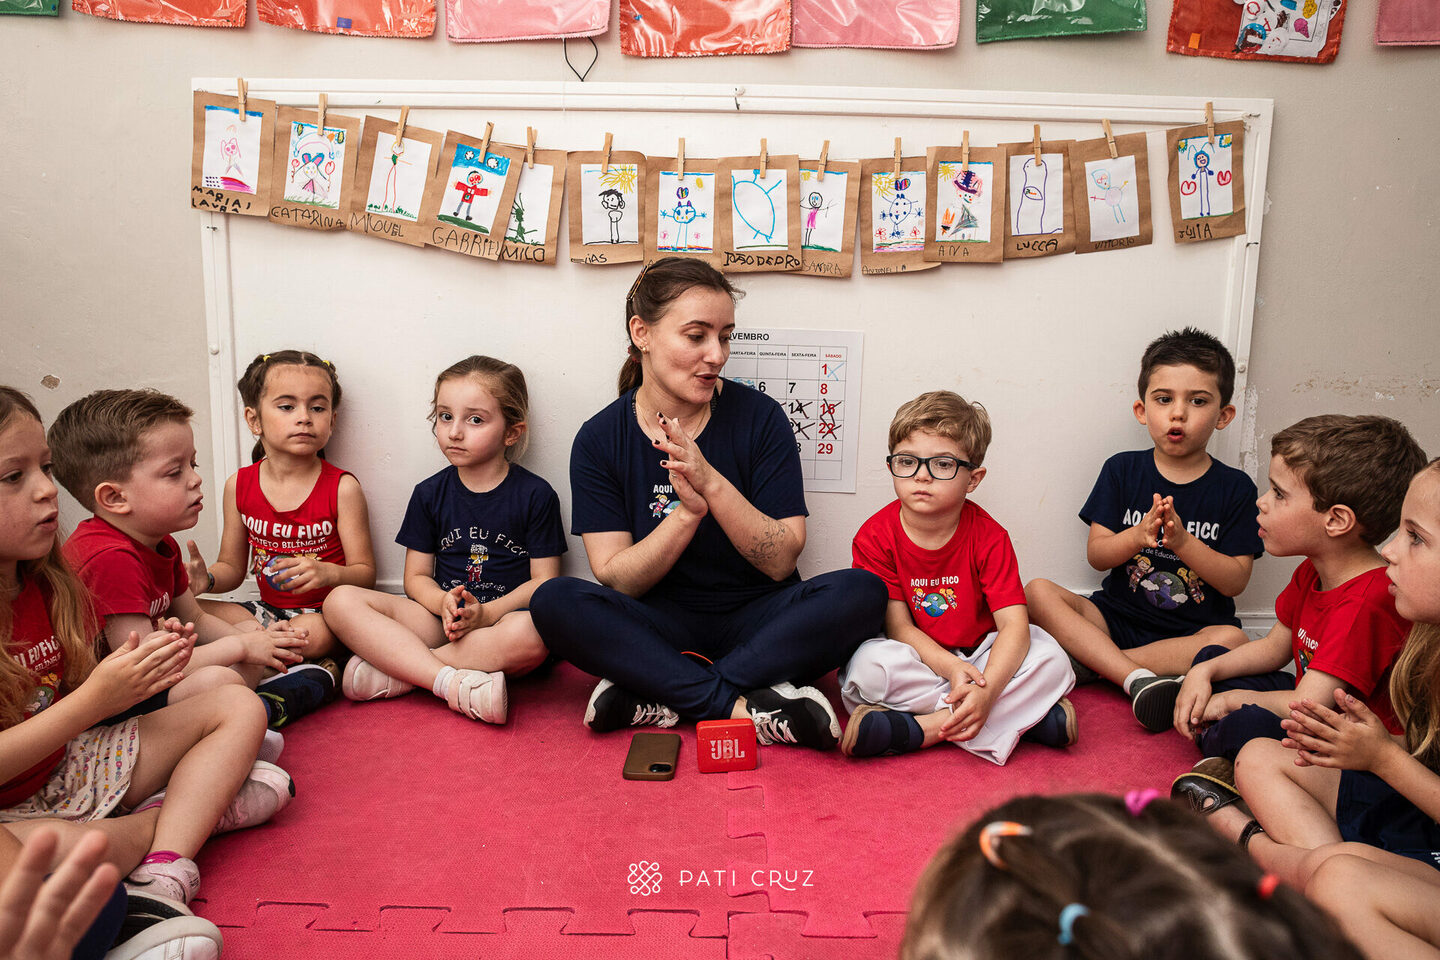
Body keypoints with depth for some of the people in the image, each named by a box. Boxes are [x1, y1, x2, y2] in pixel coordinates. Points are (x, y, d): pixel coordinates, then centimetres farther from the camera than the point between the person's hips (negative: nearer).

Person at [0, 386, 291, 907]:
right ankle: (198, 807, -9)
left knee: (236, 705, 5)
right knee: (53, 849, -44)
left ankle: (162, 880, -18)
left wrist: (142, 666, -10)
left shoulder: (50, 585, 3)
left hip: (70, 769, 9)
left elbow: (66, 696, 9)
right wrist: (95, 699, -25)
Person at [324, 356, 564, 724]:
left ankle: (395, 670, -25)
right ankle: (454, 683, -32)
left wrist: (486, 613, -19)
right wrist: (444, 603, -13)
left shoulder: (536, 496, 0)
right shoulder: (430, 494, 10)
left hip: (505, 617, -3)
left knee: (531, 635, -40)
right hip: (440, 620, 3)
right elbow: (416, 576, 10)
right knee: (341, 601, -18)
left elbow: (544, 580, -3)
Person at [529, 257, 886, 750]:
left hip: (756, 622, 1)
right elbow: (615, 578, -8)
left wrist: (713, 485, -23)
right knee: (553, 601, -27)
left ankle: (663, 698, -26)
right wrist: (687, 512, -25)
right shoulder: (600, 440, -3)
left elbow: (781, 561, -8)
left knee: (862, 591, -26)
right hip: (659, 627, 0)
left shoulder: (760, 417, -5)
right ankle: (743, 705, -27)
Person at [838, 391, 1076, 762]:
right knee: (869, 667, -33)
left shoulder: (988, 537, -11)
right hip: (914, 660, -1)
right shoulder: (874, 537, -12)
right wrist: (951, 668, -31)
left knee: (1050, 658, -23)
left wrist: (987, 690, -37)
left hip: (977, 655, 2)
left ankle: (925, 728, -27)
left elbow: (1014, 624, -20)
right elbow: (898, 626, -14)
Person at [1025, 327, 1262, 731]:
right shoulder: (1122, 470, 4)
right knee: (1038, 592, -22)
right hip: (1116, 618, 1)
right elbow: (1096, 554, -1)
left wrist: (1183, 542, -21)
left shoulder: (1235, 488, 1)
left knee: (1232, 639, -34)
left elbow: (1236, 580, -5)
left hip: (1193, 631, -1)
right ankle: (1136, 678, -36)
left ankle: (1086, 663, -29)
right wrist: (1137, 535, -21)